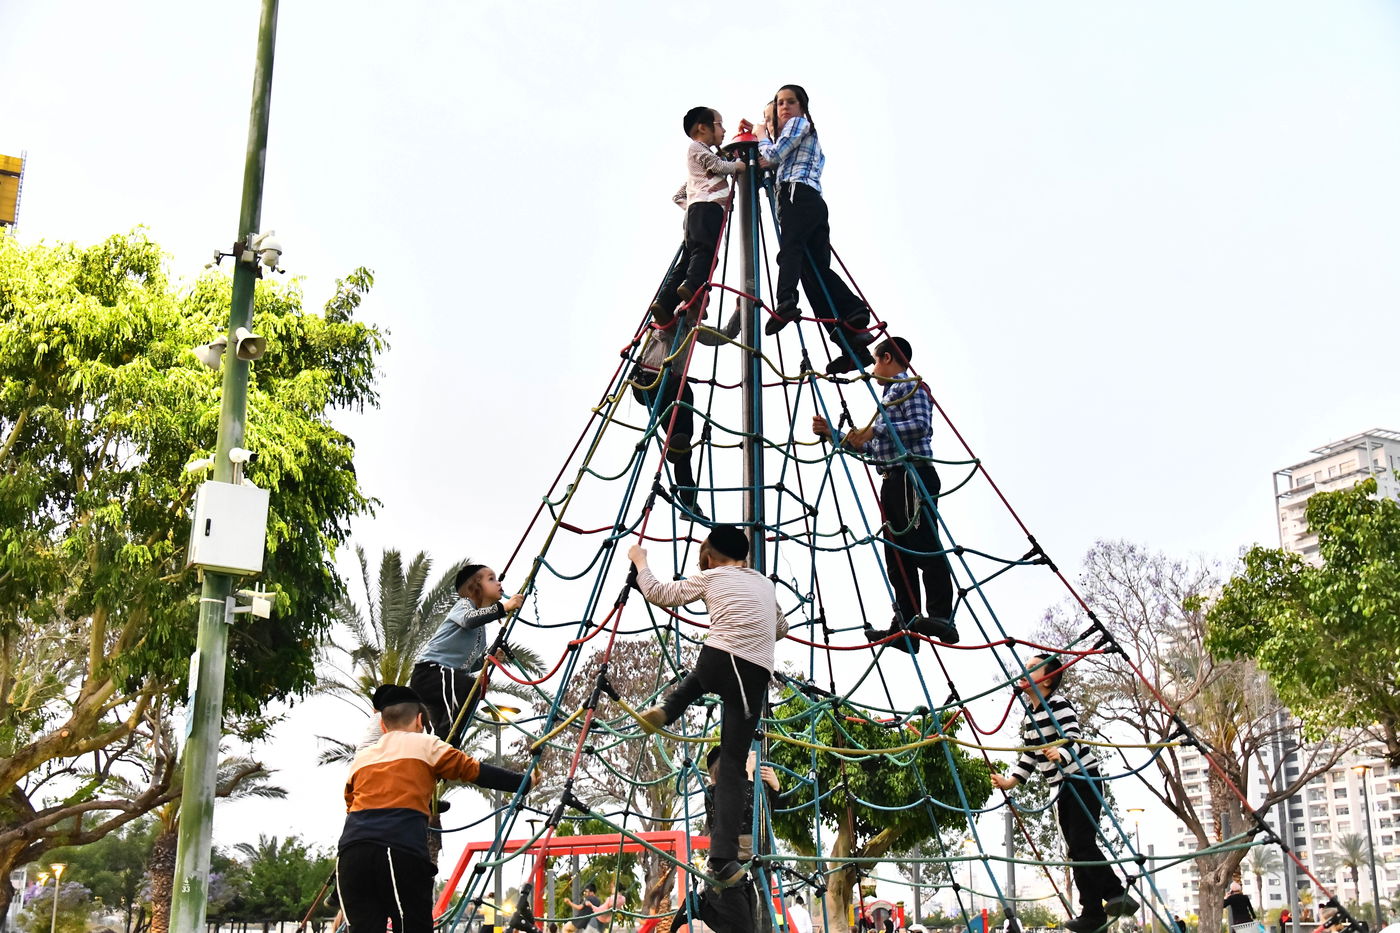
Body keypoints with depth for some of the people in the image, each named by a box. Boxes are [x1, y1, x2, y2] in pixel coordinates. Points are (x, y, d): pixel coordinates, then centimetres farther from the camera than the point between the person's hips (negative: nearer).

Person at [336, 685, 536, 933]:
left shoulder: (360, 758, 26)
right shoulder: (425, 745, 14)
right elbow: (477, 771, 15)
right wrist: (525, 782, 25)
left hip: (352, 852, 4)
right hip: (402, 852, -4)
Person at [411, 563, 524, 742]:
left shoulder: (481, 629, 24)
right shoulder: (464, 604, -1)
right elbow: (468, 619, -28)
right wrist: (503, 608, -34)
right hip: (429, 671, -10)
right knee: (472, 685, -33)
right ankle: (445, 747, -35)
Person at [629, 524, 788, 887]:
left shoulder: (710, 577, 14)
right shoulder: (765, 583, 25)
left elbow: (658, 593, 22)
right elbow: (782, 628, 39)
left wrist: (640, 562, 37)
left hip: (717, 662, -2)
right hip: (755, 676, 2)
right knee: (732, 767, 2)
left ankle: (665, 711, 20)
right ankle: (723, 860, -10)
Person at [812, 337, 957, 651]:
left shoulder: (910, 386, 2)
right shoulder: (889, 395, 30)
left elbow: (921, 425, -15)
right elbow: (872, 447, 32)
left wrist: (875, 430, -14)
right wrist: (833, 434, 29)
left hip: (912, 475, -10)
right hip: (893, 481, 10)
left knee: (923, 545, -17)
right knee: (898, 554, 3)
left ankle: (941, 618, -22)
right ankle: (906, 627, 0)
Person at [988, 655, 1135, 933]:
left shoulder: (1058, 705, -14)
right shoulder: (1029, 711, 11)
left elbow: (1073, 739, -27)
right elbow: (1029, 753, 17)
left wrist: (1061, 755, -48)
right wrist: (1011, 781, 8)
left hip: (1083, 778, -9)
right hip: (1061, 785, 9)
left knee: (1082, 842, -19)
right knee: (1074, 848, 5)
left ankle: (1117, 895, -15)